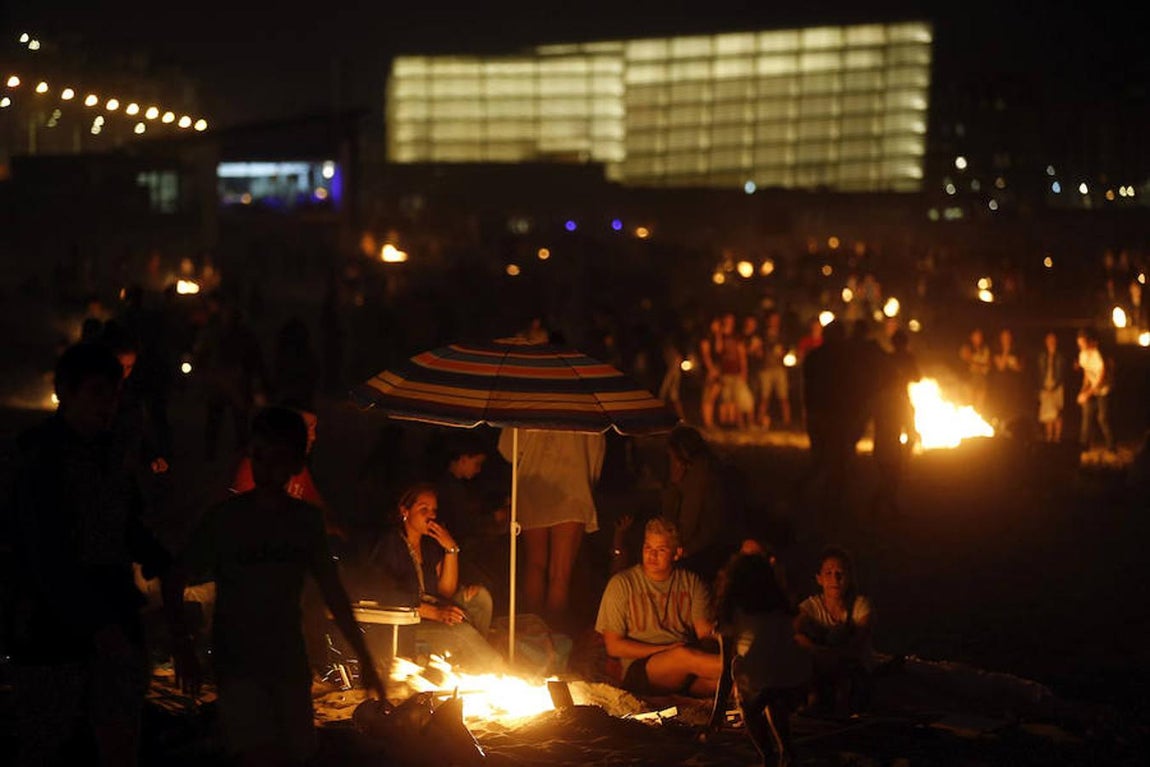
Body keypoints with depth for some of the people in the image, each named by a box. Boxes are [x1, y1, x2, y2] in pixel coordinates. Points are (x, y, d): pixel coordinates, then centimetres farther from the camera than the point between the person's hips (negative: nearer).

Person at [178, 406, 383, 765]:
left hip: (290, 664, 4)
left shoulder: (306, 520, 6)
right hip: (238, 664, -4)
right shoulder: (224, 518, -3)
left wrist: (365, 660, 12)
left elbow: (334, 594, 12)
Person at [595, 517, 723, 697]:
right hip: (640, 670, -2)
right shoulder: (622, 584, 8)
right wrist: (667, 650, -7)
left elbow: (704, 631, 3)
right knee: (683, 655, -38)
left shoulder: (692, 583, 16)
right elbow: (613, 646, 4)